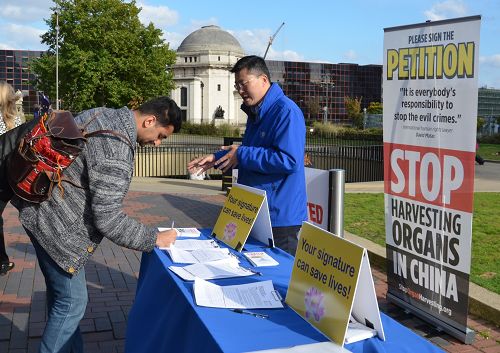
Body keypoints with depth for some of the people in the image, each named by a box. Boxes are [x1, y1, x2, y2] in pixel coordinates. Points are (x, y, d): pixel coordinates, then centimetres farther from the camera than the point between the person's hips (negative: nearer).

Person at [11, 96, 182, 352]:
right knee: (72, 301, 1)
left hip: (43, 209, 10)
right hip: (54, 224, -10)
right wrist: (155, 239, -16)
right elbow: (107, 219, -26)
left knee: (60, 291, 21)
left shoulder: (105, 115, 2)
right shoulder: (115, 150, -28)